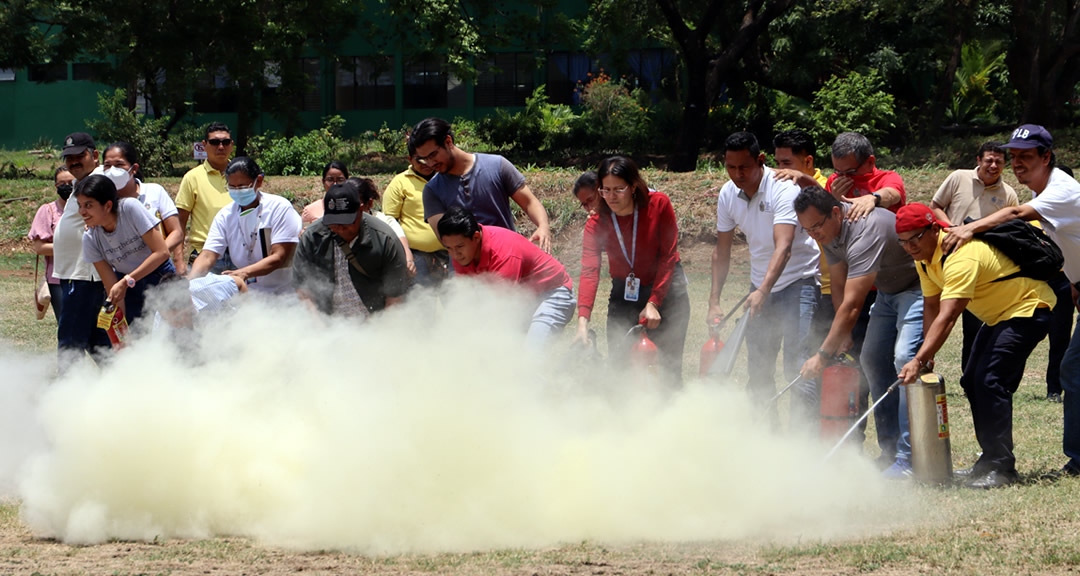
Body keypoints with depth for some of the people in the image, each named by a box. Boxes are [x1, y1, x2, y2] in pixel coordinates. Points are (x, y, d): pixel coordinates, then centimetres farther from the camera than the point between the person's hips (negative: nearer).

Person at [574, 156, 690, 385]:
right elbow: (589, 272, -24)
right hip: (624, 295, 2)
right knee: (620, 368, -5)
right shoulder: (597, 224, -13)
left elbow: (668, 257, -13)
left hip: (666, 289, -2)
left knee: (669, 368, -6)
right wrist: (583, 321, -36)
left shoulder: (659, 205, -17)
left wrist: (653, 303, -19)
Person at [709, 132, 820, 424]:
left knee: (798, 367, -17)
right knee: (758, 370, 7)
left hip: (799, 280, -7)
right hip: (761, 285, 7)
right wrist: (714, 301, -2)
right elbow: (721, 251, 6)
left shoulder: (783, 190, -22)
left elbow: (783, 247, -33)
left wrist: (763, 291, -45)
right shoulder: (728, 195, -2)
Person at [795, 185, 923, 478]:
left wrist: (823, 354, -32)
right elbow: (839, 286, 5)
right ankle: (890, 450, 11)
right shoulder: (829, 232, -5)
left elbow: (851, 306, -36)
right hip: (888, 290, 10)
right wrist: (843, 335, -7)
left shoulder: (865, 232, -35)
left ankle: (908, 458, -25)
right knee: (872, 358, 5)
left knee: (905, 357, -22)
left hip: (918, 286, -10)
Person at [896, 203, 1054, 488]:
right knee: (972, 382, 10)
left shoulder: (960, 257, -33)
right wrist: (926, 356, -8)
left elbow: (947, 318, -40)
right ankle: (990, 460, 18)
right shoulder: (924, 257, -2)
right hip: (999, 314, 11)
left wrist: (919, 360, -46)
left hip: (1029, 307, -11)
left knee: (990, 381, -20)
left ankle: (1001, 468, -17)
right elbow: (931, 307, 4)